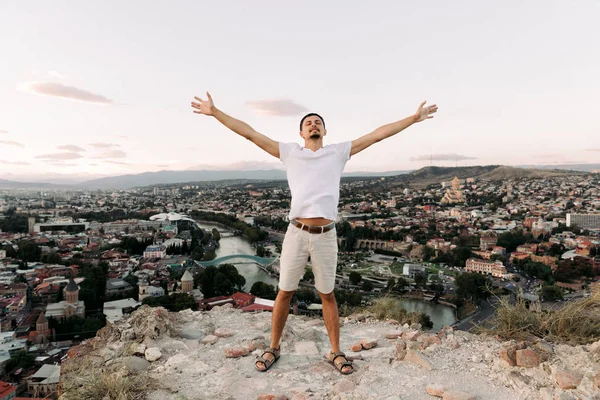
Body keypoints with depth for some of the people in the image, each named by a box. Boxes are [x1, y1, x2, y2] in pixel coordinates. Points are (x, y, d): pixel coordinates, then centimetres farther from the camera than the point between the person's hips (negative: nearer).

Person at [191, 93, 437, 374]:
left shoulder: (339, 152, 9)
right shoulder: (289, 152, 8)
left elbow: (376, 135, 8)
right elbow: (249, 133, 6)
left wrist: (414, 118, 8)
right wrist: (214, 112, 5)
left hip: (326, 236, 0)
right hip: (296, 233, 0)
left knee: (327, 295, 14)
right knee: (285, 293, 12)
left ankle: (335, 352, 29)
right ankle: (273, 348, 31)